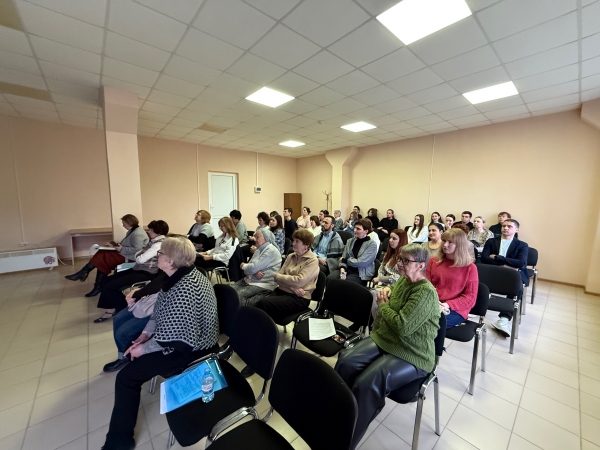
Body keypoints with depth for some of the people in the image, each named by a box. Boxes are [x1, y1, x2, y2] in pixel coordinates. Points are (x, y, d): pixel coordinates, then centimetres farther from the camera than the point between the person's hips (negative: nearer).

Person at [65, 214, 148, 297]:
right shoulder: (132, 231, 13)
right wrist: (113, 245, 7)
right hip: (124, 254, 10)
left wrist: (121, 249, -20)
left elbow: (137, 250, -28)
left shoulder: (137, 234, -21)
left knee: (103, 257, -10)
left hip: (129, 258, -10)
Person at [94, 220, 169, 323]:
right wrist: (139, 255, -2)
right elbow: (139, 255, 18)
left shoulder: (159, 244, -22)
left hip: (146, 273, -10)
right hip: (138, 269, 10)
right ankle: (110, 309, 17)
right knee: (106, 281, 9)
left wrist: (137, 256, -3)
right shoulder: (153, 241, 11)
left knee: (109, 287, -10)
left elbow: (141, 259, -23)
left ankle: (125, 310, 9)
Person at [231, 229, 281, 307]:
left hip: (263, 284, -9)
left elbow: (253, 267, -21)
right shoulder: (259, 250, 14)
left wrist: (243, 266, -1)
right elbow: (251, 267, 7)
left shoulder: (271, 251, -16)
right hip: (250, 279, 9)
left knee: (238, 295, -24)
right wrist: (255, 272, -16)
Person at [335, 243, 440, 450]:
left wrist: (383, 305, -11)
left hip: (410, 356, -7)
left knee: (366, 385, -26)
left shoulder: (426, 292, -20)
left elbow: (402, 326, -28)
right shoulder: (403, 280, 7)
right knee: (345, 362, -18)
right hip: (383, 339, 8)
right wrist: (386, 290, 9)